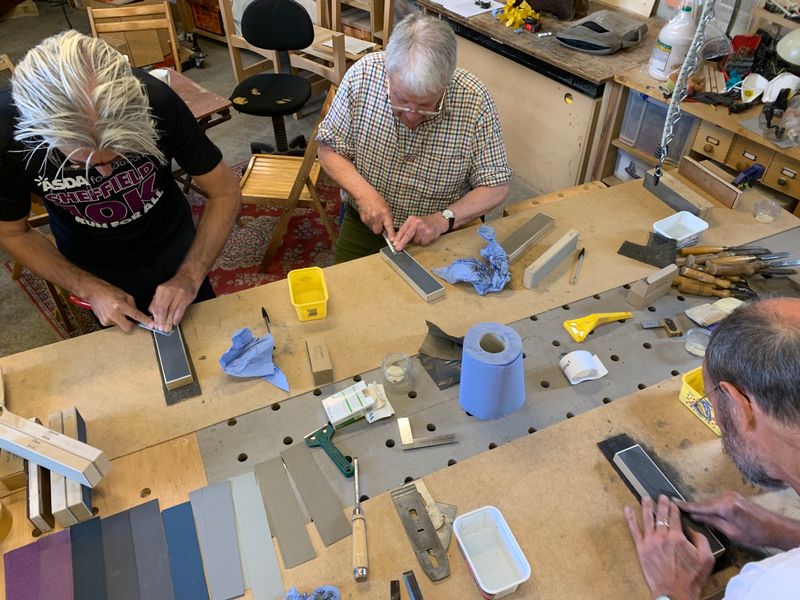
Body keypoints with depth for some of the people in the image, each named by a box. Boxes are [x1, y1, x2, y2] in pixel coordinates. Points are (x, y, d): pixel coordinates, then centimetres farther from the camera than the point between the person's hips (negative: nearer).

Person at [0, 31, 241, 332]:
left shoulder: (156, 100, -33)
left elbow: (225, 192, -21)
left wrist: (190, 277, -30)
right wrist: (90, 289, -23)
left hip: (174, 245, 1)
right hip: (96, 269, 0)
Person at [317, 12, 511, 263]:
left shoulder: (476, 100, -18)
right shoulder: (363, 74, -15)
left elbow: (496, 187, -9)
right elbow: (329, 148, -3)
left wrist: (443, 219, -24)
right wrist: (364, 192, -19)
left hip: (442, 233, 0)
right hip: (367, 223, 0)